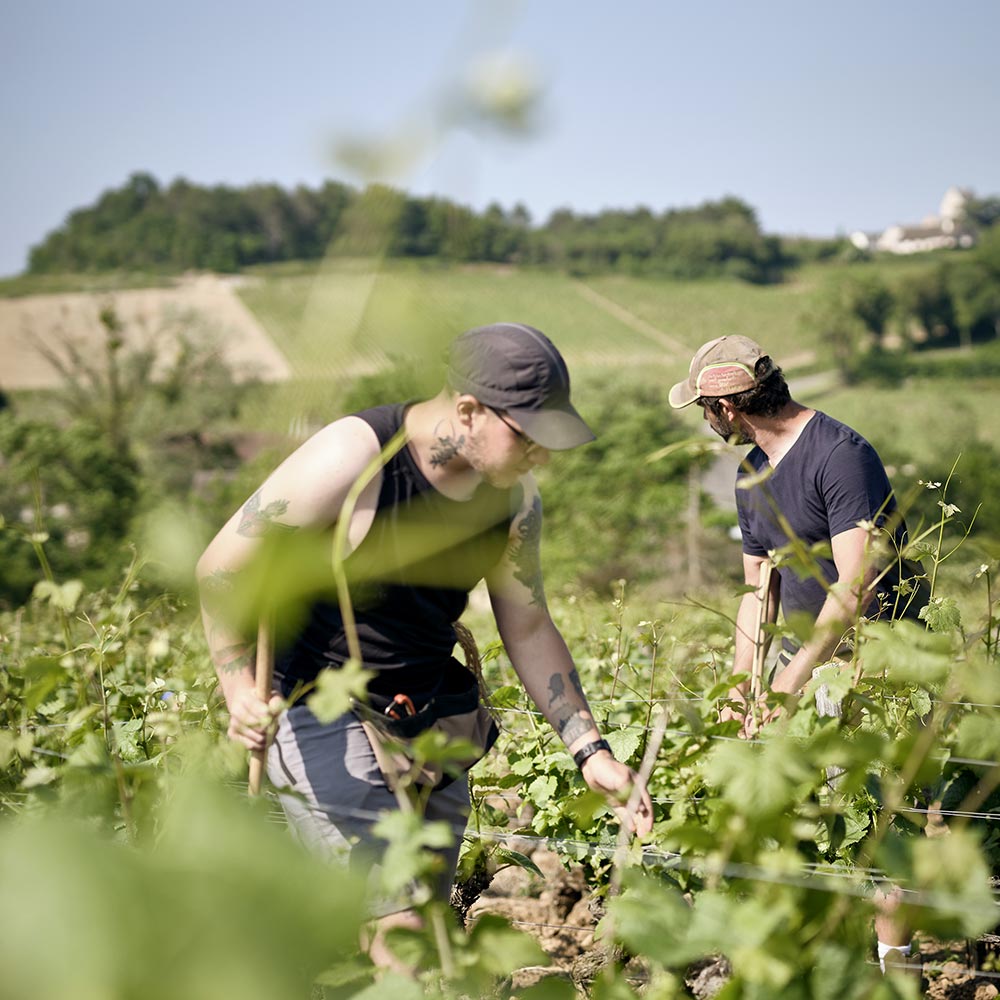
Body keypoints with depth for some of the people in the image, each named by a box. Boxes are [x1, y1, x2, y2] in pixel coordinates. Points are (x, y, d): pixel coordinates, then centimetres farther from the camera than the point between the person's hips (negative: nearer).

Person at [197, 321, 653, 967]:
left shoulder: (515, 496, -2)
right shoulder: (353, 460, -23)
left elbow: (529, 628, 7)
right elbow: (222, 568, -16)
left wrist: (590, 750, 1)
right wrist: (239, 688, -27)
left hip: (427, 713, 7)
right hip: (320, 711, -7)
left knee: (429, 921, 11)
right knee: (399, 929, -15)